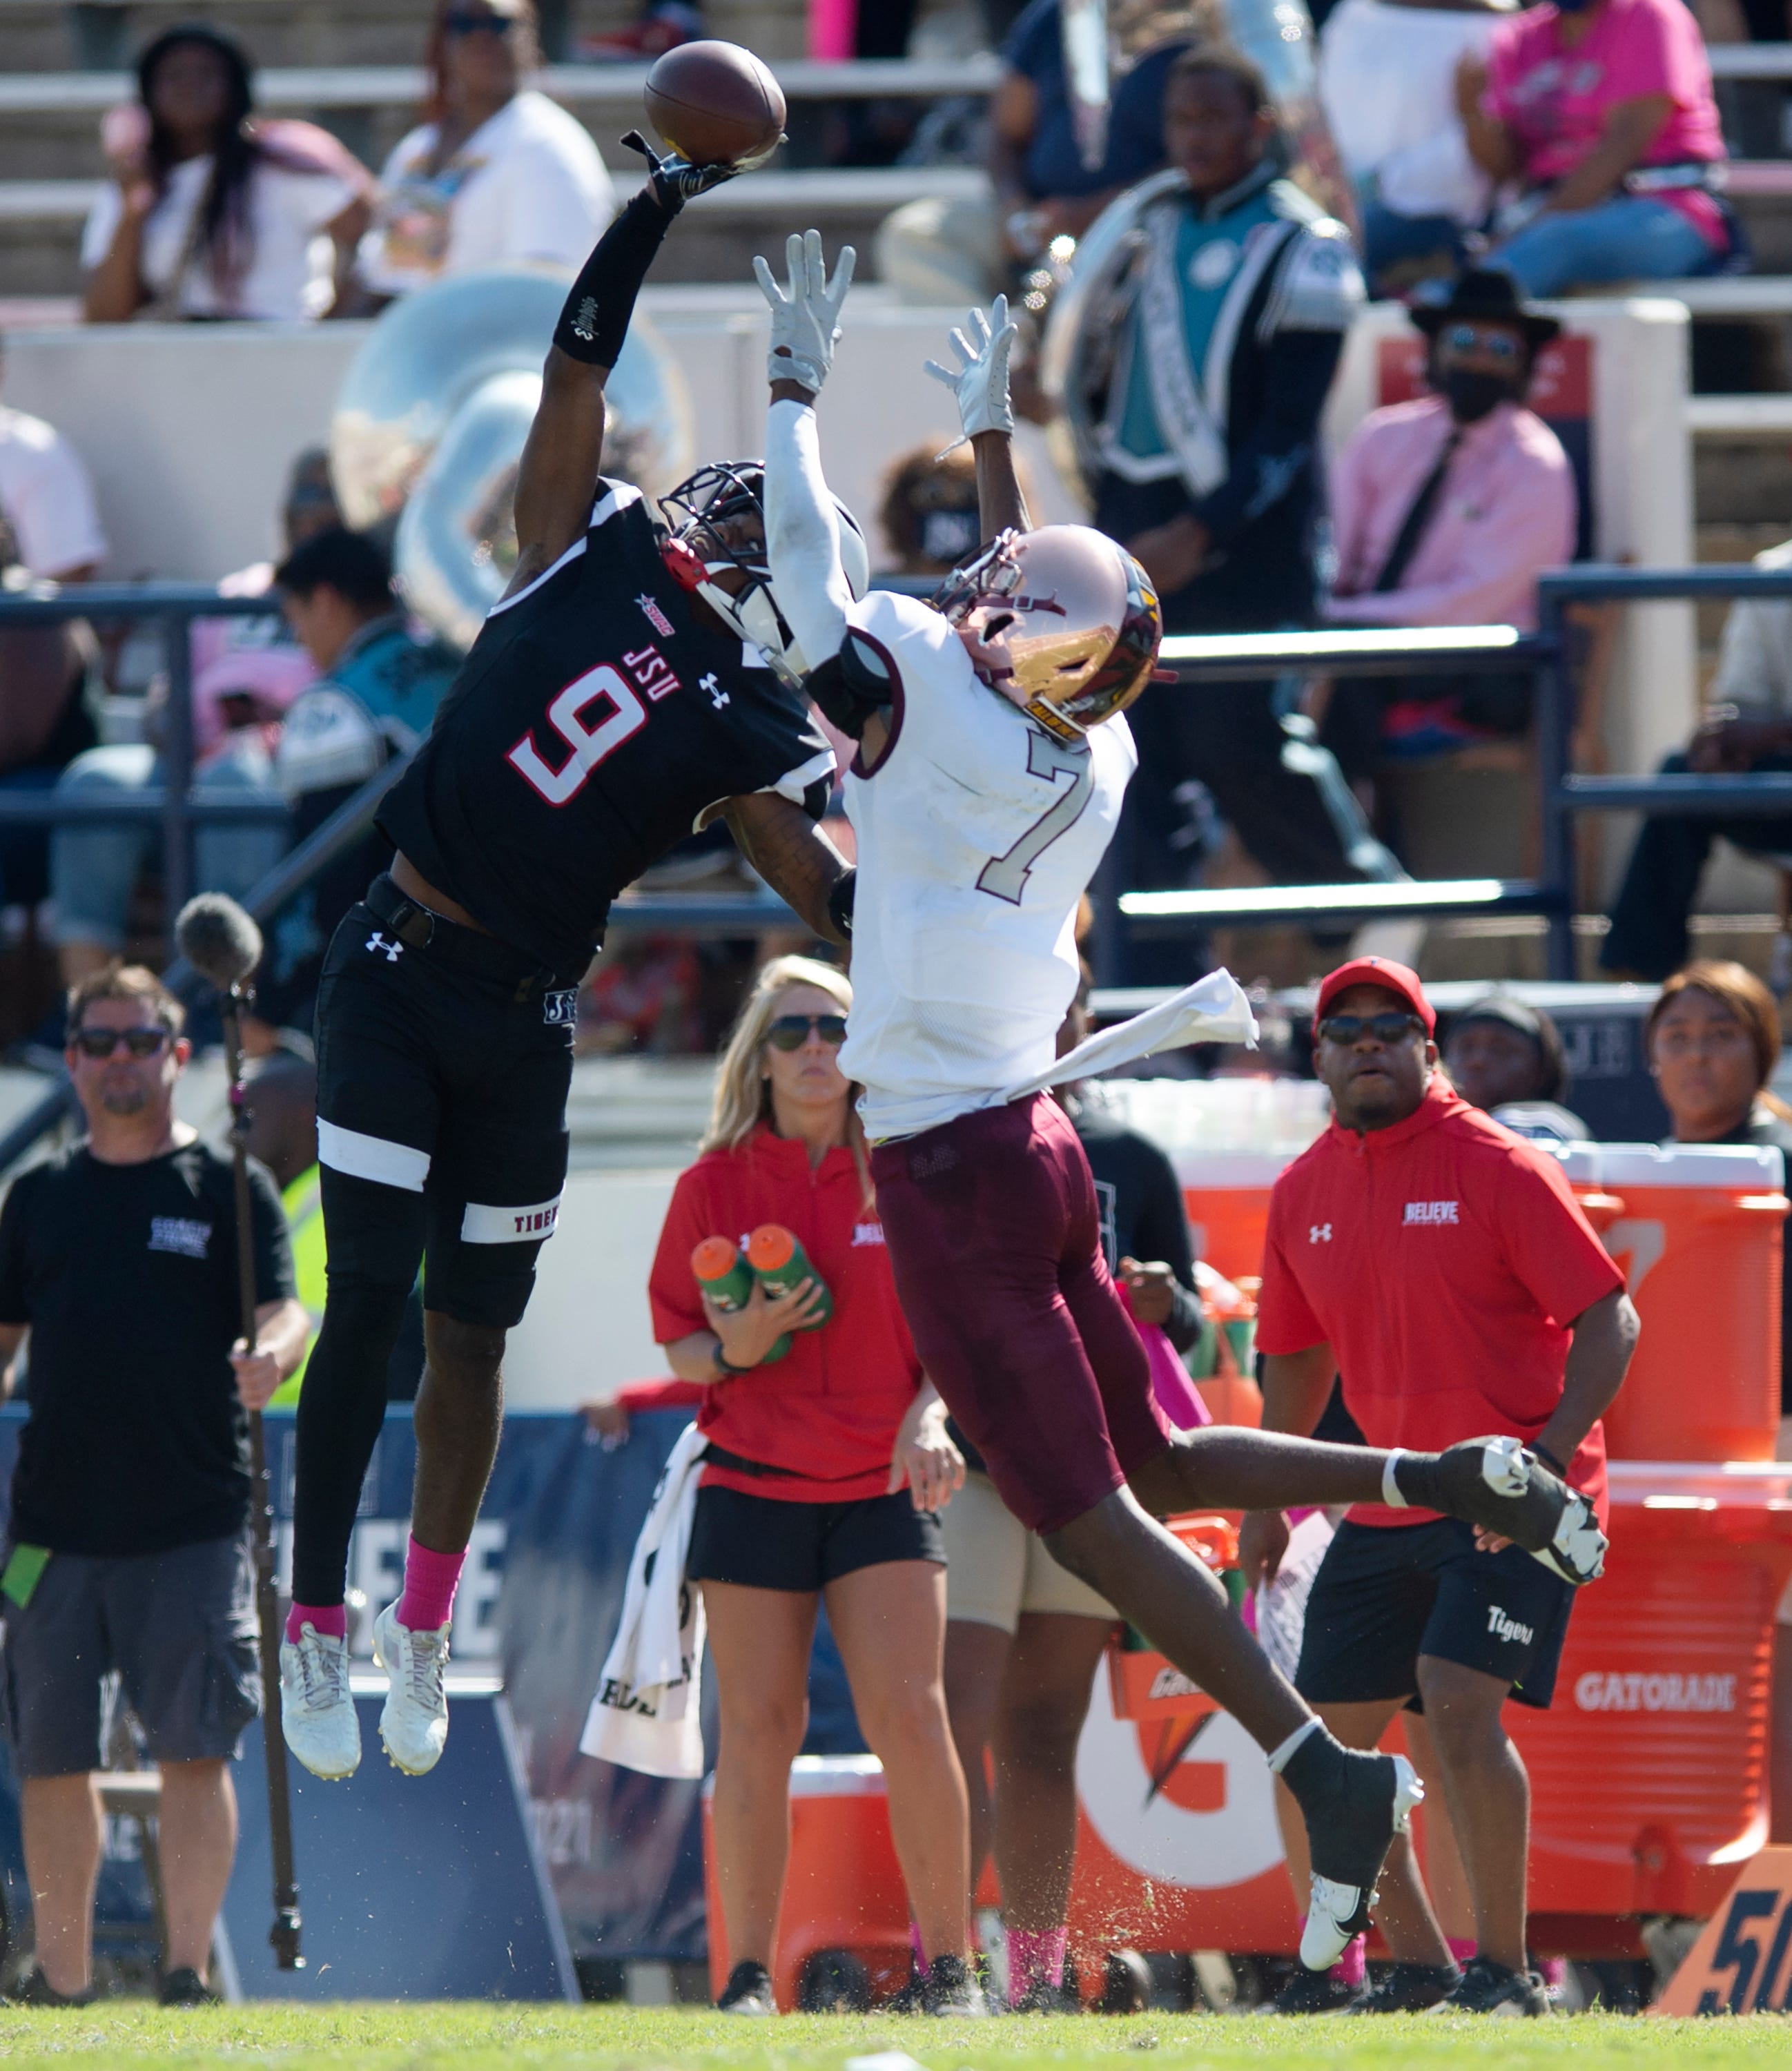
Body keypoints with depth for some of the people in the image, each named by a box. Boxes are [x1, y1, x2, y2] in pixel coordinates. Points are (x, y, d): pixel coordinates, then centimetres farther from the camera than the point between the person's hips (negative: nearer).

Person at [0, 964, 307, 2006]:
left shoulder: (228, 1189, 3)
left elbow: (284, 1314, -8)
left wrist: (270, 1357, -30)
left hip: (193, 1526, -4)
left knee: (195, 1748, -8)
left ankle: (190, 1969, -7)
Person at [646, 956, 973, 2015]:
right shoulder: (716, 1184, 3)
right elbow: (678, 1344, 7)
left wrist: (930, 1418, -14)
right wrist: (731, 1351, -15)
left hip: (883, 1485, 0)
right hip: (754, 1483, 0)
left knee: (910, 1716, -10)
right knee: (759, 1731, -1)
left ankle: (950, 1967, -3)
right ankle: (750, 1976, 5)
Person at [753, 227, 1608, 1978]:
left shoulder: (923, 706, -14)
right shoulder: (1092, 762, 6)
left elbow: (809, 562, -3)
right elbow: (1030, 611, 26)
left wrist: (795, 384, 10)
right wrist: (992, 435, 37)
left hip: (950, 1172, -7)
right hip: (1033, 1145, 7)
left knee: (1086, 1517, -7)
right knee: (1159, 1461, 19)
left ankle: (1323, 1769, -13)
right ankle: (1448, 1479, 4)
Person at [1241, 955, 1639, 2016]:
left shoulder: (1499, 1167, -10)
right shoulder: (1305, 1192, 8)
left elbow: (1610, 1321, -12)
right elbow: (1298, 1358, 22)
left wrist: (1548, 1456, -24)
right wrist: (1267, 1502, 20)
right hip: (1385, 1511, 7)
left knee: (1460, 1706, -22)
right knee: (1325, 1736, 5)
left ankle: (1506, 1969, -12)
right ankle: (1419, 1967, 20)